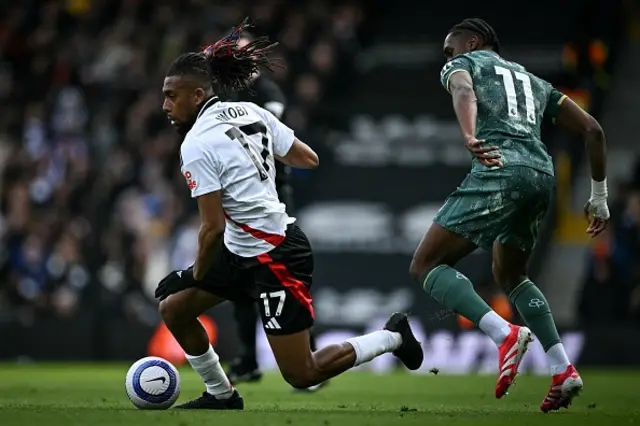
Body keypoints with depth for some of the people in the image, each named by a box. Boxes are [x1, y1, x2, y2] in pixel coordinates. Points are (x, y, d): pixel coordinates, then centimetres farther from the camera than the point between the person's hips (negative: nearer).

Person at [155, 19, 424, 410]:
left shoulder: (196, 145, -20)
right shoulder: (250, 111, 2)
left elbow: (213, 228, -20)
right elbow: (308, 159, 9)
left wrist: (196, 276, -4)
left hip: (277, 259, -9)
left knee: (301, 376, -2)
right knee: (173, 309, 10)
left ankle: (392, 336, 11)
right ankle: (222, 396, 22)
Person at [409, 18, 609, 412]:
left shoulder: (463, 64, 16)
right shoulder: (534, 82, 33)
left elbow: (463, 91, -11)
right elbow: (593, 129, 26)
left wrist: (470, 138, -32)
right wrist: (599, 197, 30)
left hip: (500, 171, -7)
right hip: (543, 175, 7)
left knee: (427, 265, 0)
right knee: (511, 275, 28)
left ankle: (506, 334, -22)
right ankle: (564, 370, 12)